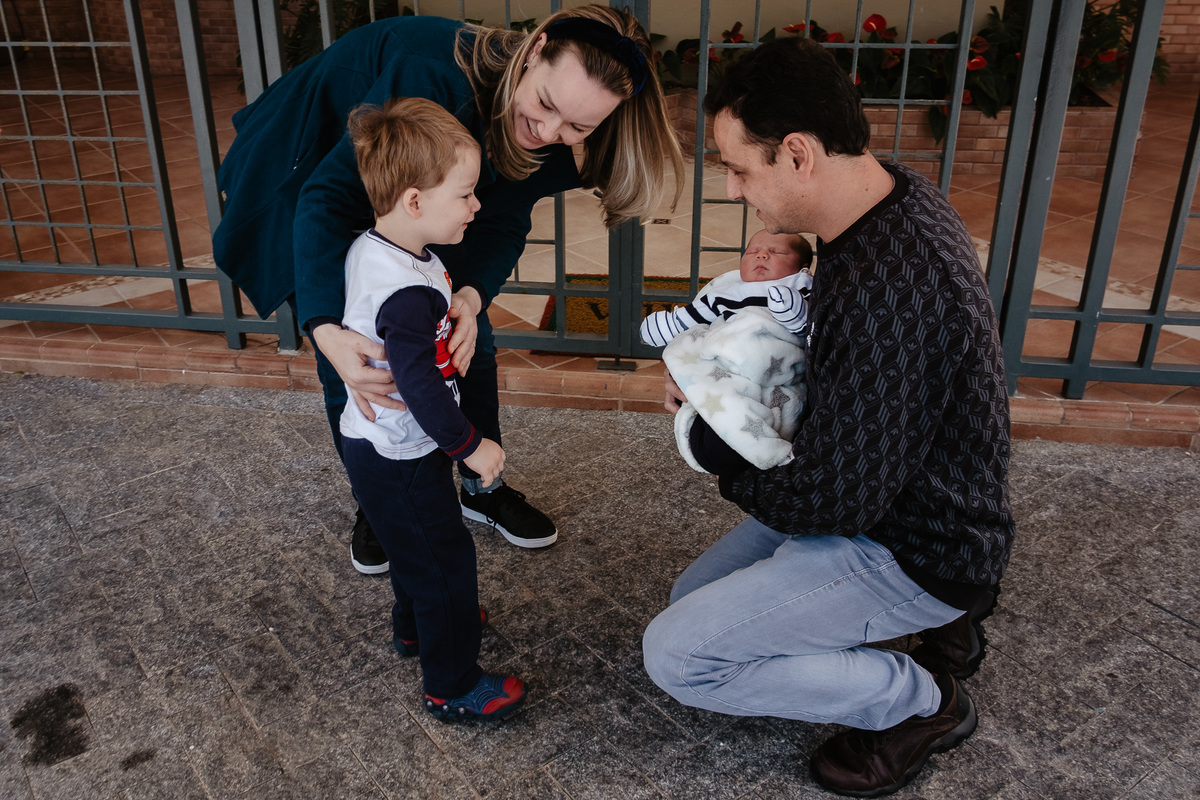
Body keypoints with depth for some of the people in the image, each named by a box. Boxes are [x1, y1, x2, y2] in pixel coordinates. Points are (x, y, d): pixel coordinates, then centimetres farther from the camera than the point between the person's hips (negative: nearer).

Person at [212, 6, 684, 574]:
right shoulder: (432, 74, -43)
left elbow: (502, 224, -18)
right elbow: (329, 194, -43)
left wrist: (472, 294, -41)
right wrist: (328, 329, -56)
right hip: (312, 175, -5)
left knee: (470, 340, 4)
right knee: (348, 368, -1)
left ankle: (483, 488, 26)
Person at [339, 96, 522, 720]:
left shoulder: (369, 248, -1)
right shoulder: (406, 292, -32)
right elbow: (421, 386, -31)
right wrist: (471, 445, -21)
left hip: (377, 444, 10)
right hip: (400, 461, -10)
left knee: (418, 546, 29)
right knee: (446, 562, 4)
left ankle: (415, 627, 52)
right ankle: (453, 687, 20)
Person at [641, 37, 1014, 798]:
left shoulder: (885, 293, -36)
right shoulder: (897, 192, -4)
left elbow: (829, 505, -29)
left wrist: (708, 434, -12)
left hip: (912, 549, -9)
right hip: (900, 496, 9)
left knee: (676, 655, -13)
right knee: (695, 600, 16)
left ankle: (923, 702, 4)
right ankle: (934, 615, 17)